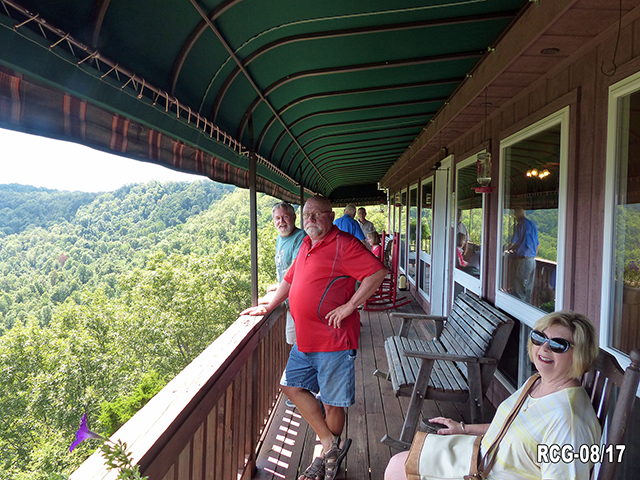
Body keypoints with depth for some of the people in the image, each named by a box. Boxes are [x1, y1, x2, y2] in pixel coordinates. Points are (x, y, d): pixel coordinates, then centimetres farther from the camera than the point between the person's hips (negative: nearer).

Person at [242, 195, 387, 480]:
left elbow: (378, 273, -20)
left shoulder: (343, 244, -12)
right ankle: (330, 444, 21)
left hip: (333, 339, -9)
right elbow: (290, 279, 25)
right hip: (305, 339, 9)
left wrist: (350, 306, -20)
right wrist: (269, 307, 24)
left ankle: (326, 456, 27)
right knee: (292, 386, 12)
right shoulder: (306, 245, 14)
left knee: (333, 401, 5)